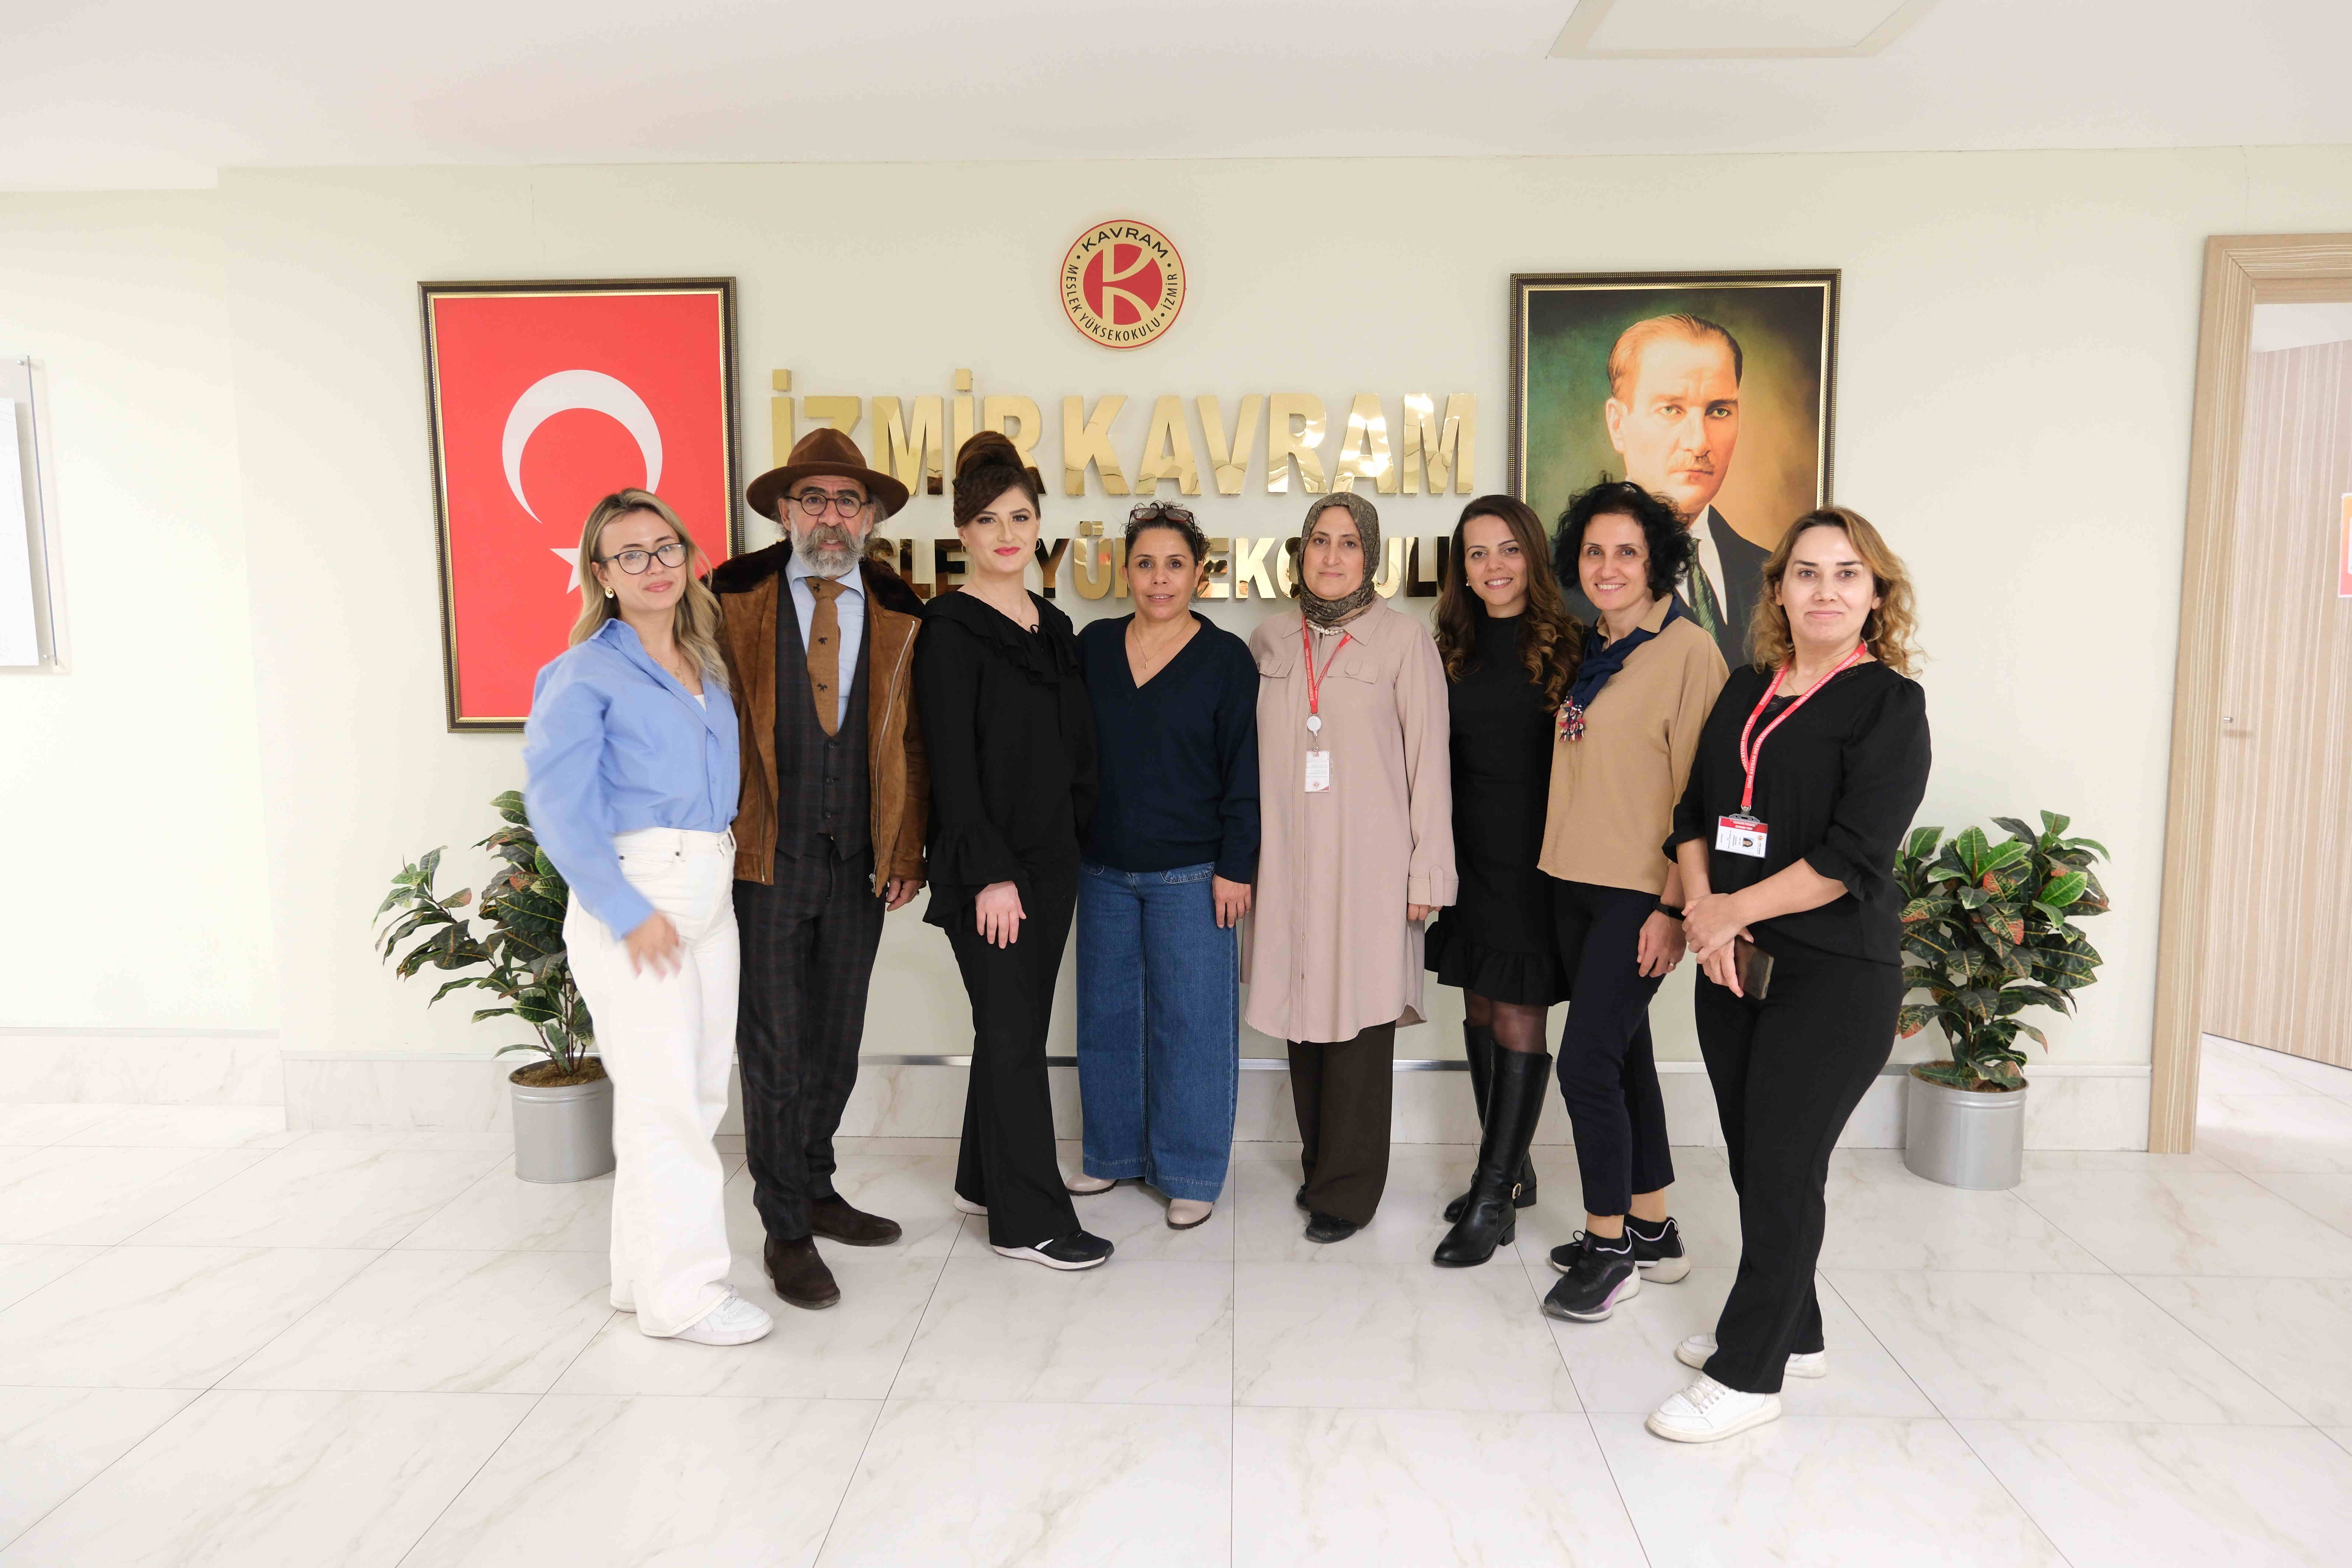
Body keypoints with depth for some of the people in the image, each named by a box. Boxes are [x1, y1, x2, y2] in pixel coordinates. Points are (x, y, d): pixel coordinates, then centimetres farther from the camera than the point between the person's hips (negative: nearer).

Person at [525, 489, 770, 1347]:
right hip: (631, 896, -7)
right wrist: (628, 912, -16)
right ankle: (682, 1290, 7)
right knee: (662, 1096, -4)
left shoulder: (708, 667, 14)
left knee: (699, 1092, 10)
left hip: (709, 895, 7)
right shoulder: (585, 673, -5)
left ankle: (645, 1271, 25)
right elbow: (556, 804, -11)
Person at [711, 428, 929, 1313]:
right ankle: (786, 1229, 19)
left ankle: (815, 1191, 35)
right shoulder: (735, 597, -1)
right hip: (765, 858, -3)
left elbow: (911, 740, 8)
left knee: (836, 1041, 14)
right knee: (773, 1047, 4)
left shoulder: (900, 613, 5)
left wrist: (907, 853, 4)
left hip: (858, 863, 3)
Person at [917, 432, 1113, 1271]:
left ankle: (986, 1176, 29)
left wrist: (1080, 841, 9)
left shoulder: (1053, 626, 12)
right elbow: (952, 762, -14)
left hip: (1052, 855, 7)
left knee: (1016, 1025, 13)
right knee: (1013, 1031, -2)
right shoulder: (951, 629, -9)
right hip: (988, 863, -7)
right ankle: (1029, 1219, 8)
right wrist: (989, 874, -17)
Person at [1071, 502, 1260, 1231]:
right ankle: (1114, 1152, 30)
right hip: (1104, 868, 4)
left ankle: (1190, 1173, 17)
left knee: (1190, 1021, 3)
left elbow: (1244, 772, -4)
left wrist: (1236, 868, -9)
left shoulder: (1226, 658, -4)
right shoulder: (1094, 645, 6)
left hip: (1192, 872, -4)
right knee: (1107, 1014, 13)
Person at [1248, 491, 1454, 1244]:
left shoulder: (1403, 639, -4)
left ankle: (1348, 1189, 13)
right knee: (1303, 1010, 10)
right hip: (1288, 861, 4)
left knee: (1359, 1015, 0)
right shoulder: (1271, 638, 8)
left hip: (1368, 862, -4)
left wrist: (1428, 873, -6)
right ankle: (1319, 1163, 27)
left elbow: (1428, 762, -4)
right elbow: (1250, 752, 14)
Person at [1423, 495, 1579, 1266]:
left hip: (1540, 855, -5)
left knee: (1519, 1017, -3)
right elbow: (1436, 759, 10)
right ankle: (1510, 1168, 29)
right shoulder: (1453, 652, 8)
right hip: (1473, 852, 5)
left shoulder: (1568, 645, -5)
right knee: (1480, 1007, 12)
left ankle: (1495, 1200, 5)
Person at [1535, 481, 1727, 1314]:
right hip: (1574, 880, 8)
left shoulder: (1688, 651, -11)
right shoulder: (1592, 653, 12)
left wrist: (1673, 907, -17)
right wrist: (1562, 864, 11)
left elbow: (1698, 791, -14)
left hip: (1639, 892, -8)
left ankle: (1610, 1245, 11)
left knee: (1586, 1061, -7)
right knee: (1623, 1054, 15)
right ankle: (1653, 1234, 29)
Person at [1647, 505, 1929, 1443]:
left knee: (1783, 1169, -2)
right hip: (1734, 966, 6)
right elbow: (1695, 811, 8)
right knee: (1752, 1158, 14)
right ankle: (1792, 1331, 33)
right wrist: (1704, 913, -8)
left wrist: (1731, 909, -13)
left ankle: (1748, 1375, 11)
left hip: (1836, 973, -6)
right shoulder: (1747, 691, 10)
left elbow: (1854, 854, -17)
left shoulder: (1889, 702, -8)